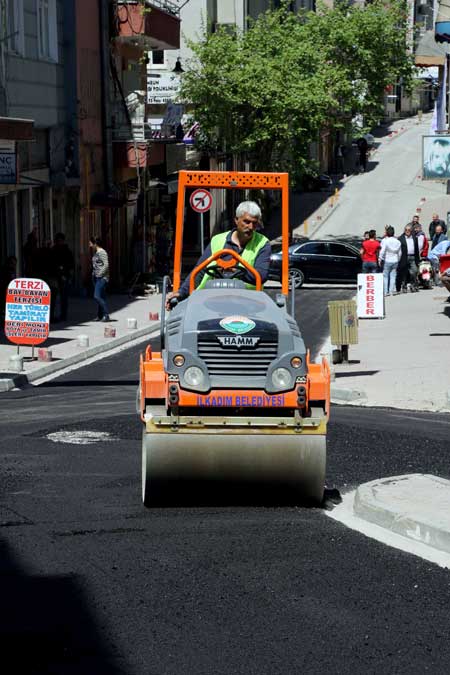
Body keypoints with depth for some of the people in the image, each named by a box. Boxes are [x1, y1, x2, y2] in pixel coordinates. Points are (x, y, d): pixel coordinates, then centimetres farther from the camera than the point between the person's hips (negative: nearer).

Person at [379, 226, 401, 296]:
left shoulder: (385, 240, -11)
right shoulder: (397, 241, 6)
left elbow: (382, 252, -13)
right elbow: (399, 253, 12)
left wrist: (380, 260, -4)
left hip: (387, 261, -5)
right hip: (395, 261, 5)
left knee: (385, 276, 1)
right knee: (393, 276, 8)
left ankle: (386, 291, -1)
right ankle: (392, 290, 7)